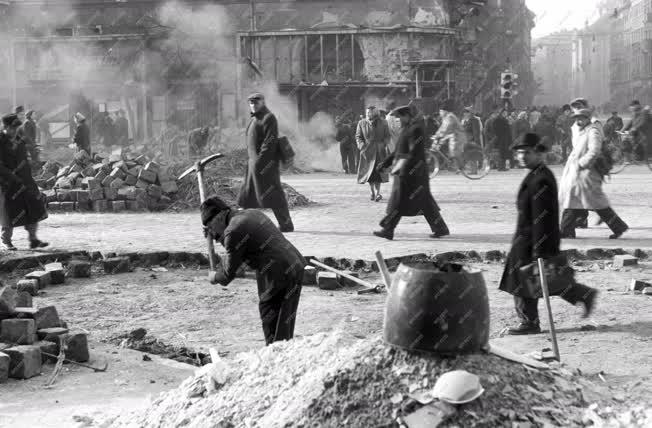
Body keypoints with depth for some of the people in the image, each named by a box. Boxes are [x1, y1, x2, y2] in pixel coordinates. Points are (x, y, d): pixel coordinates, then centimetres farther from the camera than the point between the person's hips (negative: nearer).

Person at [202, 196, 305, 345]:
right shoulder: (251, 213, 16)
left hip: (280, 275, -10)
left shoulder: (234, 231, -12)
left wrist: (215, 277, 16)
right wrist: (218, 237, 25)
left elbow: (229, 272, -3)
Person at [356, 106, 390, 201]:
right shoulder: (362, 123, 4)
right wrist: (362, 145, -9)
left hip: (380, 152, -1)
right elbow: (358, 136, 6)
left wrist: (384, 144, -11)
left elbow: (387, 136, 6)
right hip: (367, 151, 1)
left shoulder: (383, 124, 2)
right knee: (369, 173, 3)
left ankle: (377, 193, 0)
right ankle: (373, 192, 19)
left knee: (378, 172, -7)